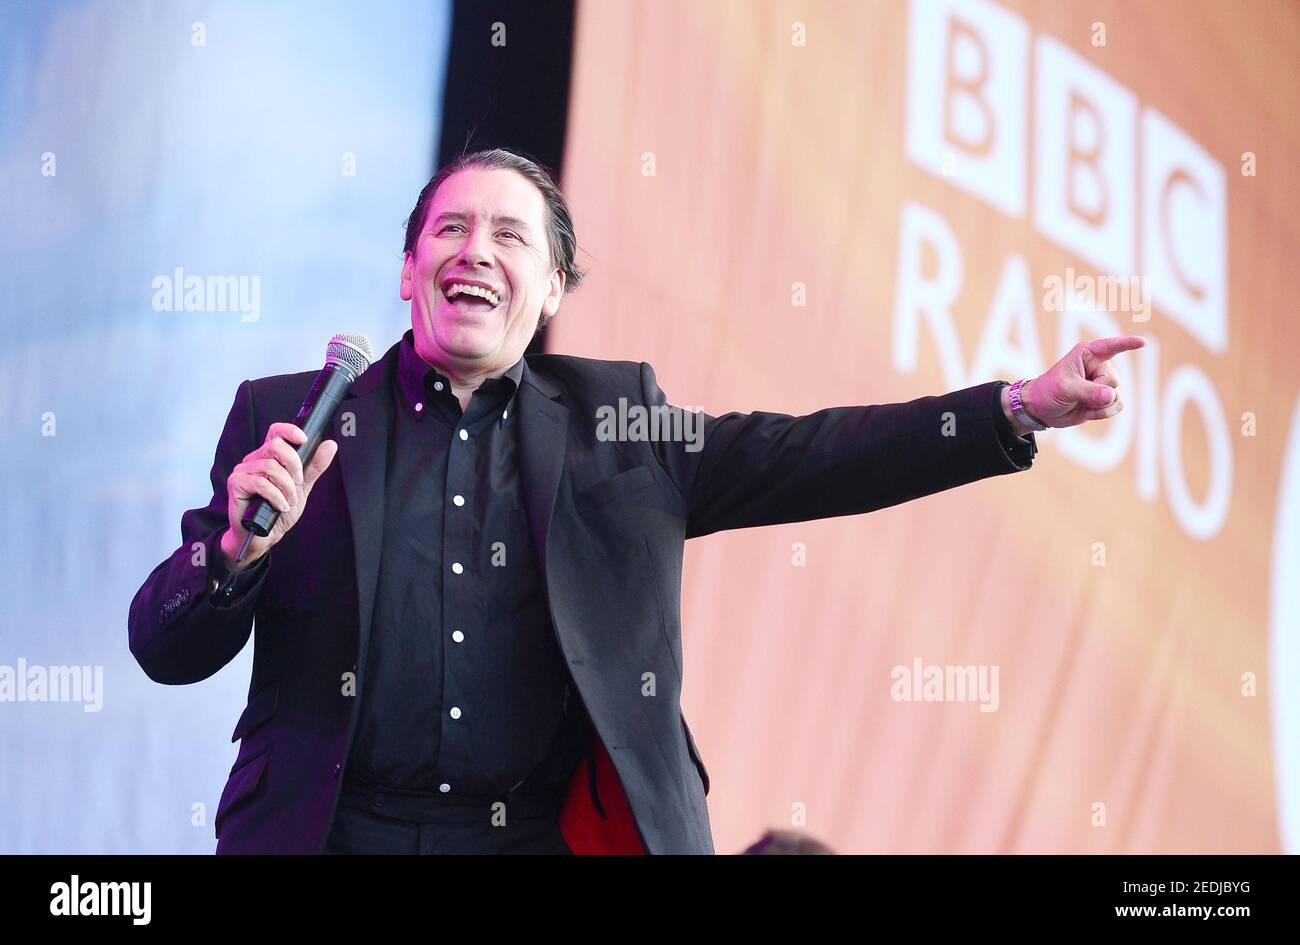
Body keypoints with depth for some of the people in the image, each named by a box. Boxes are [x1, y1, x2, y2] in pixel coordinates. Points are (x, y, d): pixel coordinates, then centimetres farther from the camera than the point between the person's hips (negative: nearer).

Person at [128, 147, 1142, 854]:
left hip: (546, 831, 1)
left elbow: (806, 456, 0)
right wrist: (242, 542, -18)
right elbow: (165, 652, 3)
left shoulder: (616, 419, 9)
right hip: (339, 831, 0)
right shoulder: (285, 418, 5)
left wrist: (1025, 407, -10)